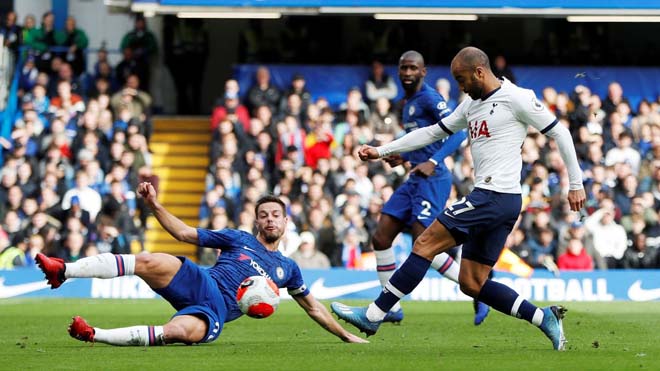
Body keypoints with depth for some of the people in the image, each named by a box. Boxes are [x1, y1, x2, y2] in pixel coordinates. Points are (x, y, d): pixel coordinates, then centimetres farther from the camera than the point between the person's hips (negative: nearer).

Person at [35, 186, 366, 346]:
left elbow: (313, 307, 31)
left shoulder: (287, 268, 23)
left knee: (178, 332, -39)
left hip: (214, 314, -1)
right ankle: (64, 271, -37)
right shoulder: (238, 239, 19)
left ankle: (94, 335, -33)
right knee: (150, 262, -32)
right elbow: (184, 233, 14)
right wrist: (154, 206, 1)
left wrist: (345, 335, 26)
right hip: (201, 284, 1)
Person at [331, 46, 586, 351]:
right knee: (472, 283, 7)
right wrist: (381, 151, 19)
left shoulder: (516, 98, -6)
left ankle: (373, 315, -9)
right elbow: (434, 132, 23)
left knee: (425, 244, -11)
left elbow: (559, 133, -3)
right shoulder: (472, 105, 19)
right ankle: (545, 318, 8)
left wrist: (575, 184, -2)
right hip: (492, 201, 10)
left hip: (494, 197, -10)